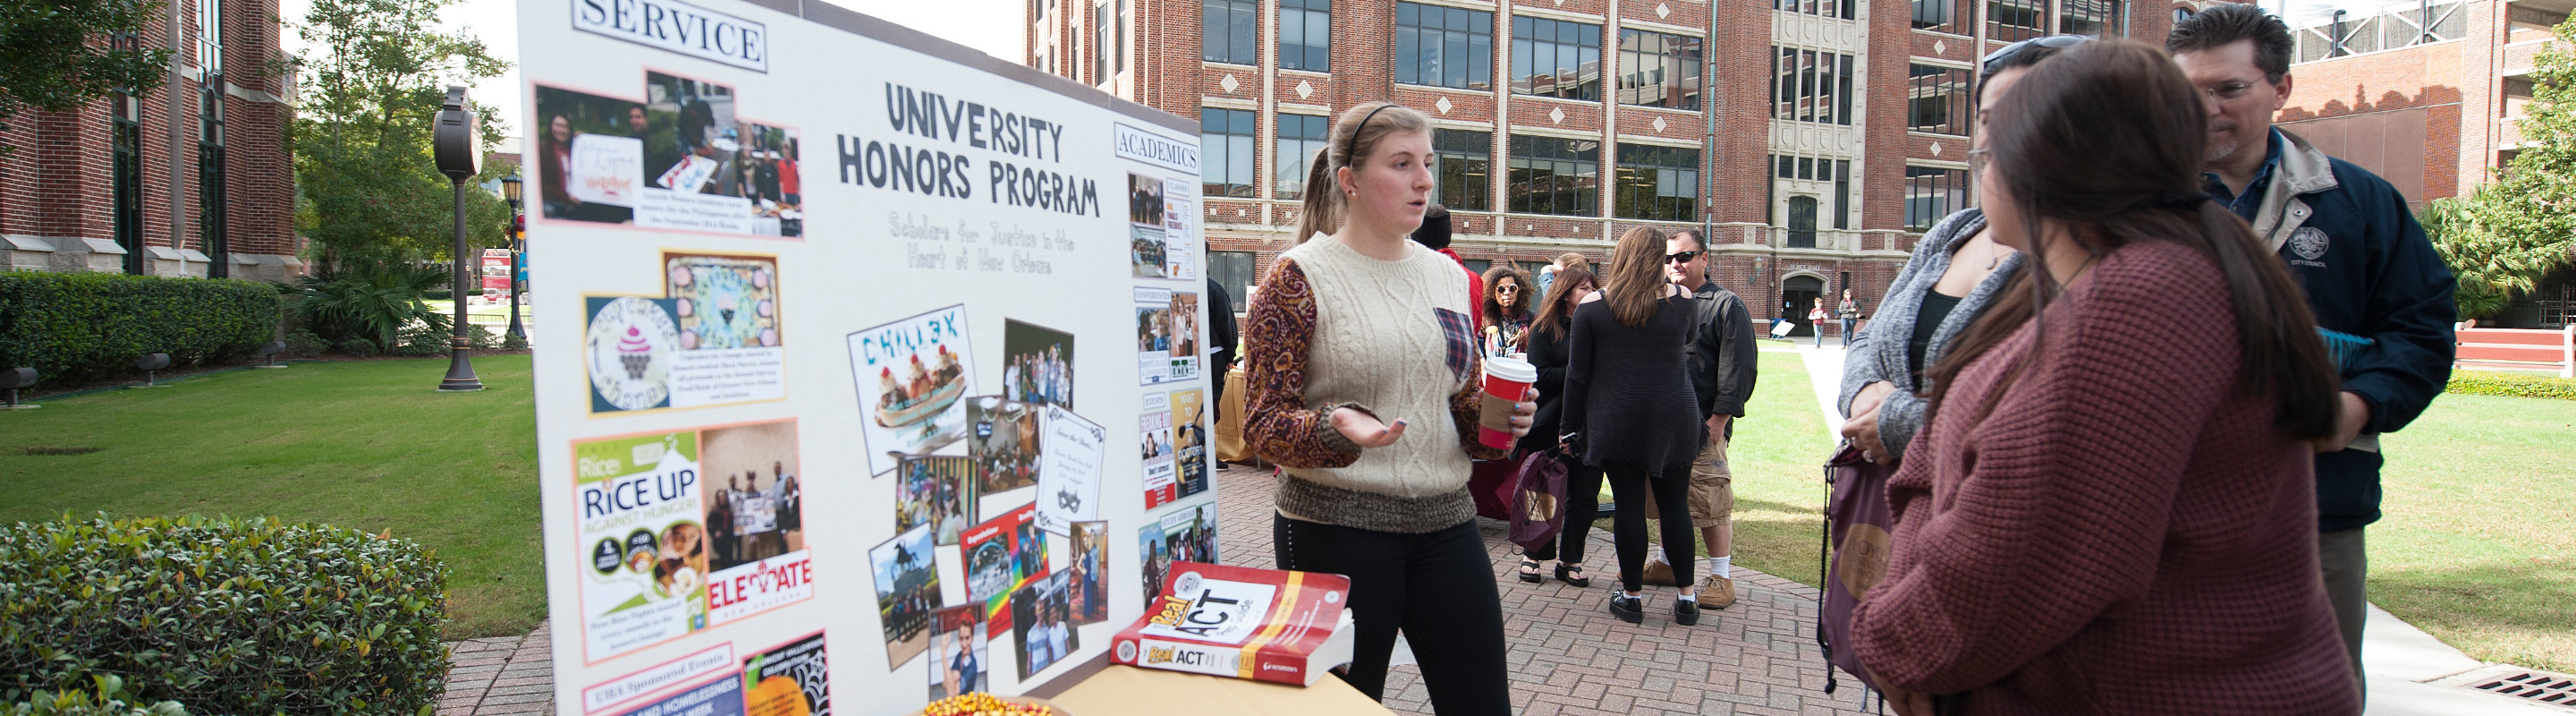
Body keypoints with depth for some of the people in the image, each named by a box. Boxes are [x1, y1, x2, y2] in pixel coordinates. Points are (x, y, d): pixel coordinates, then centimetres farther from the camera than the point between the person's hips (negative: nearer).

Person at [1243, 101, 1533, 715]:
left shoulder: (1447, 275, 11)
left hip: (1444, 521, 5)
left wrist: (1495, 420, -4)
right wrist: (1337, 428, -28)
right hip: (1335, 523, -5)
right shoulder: (1300, 276, -5)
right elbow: (1263, 425, -8)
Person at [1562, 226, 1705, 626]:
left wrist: (1569, 427, 6)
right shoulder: (1683, 300, -1)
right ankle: (1687, 598, 17)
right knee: (1675, 505, 10)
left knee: (1629, 505, 5)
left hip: (1614, 421, -1)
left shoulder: (1592, 307, -4)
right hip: (1673, 417, 1)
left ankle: (1631, 596, 13)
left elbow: (1577, 375, -1)